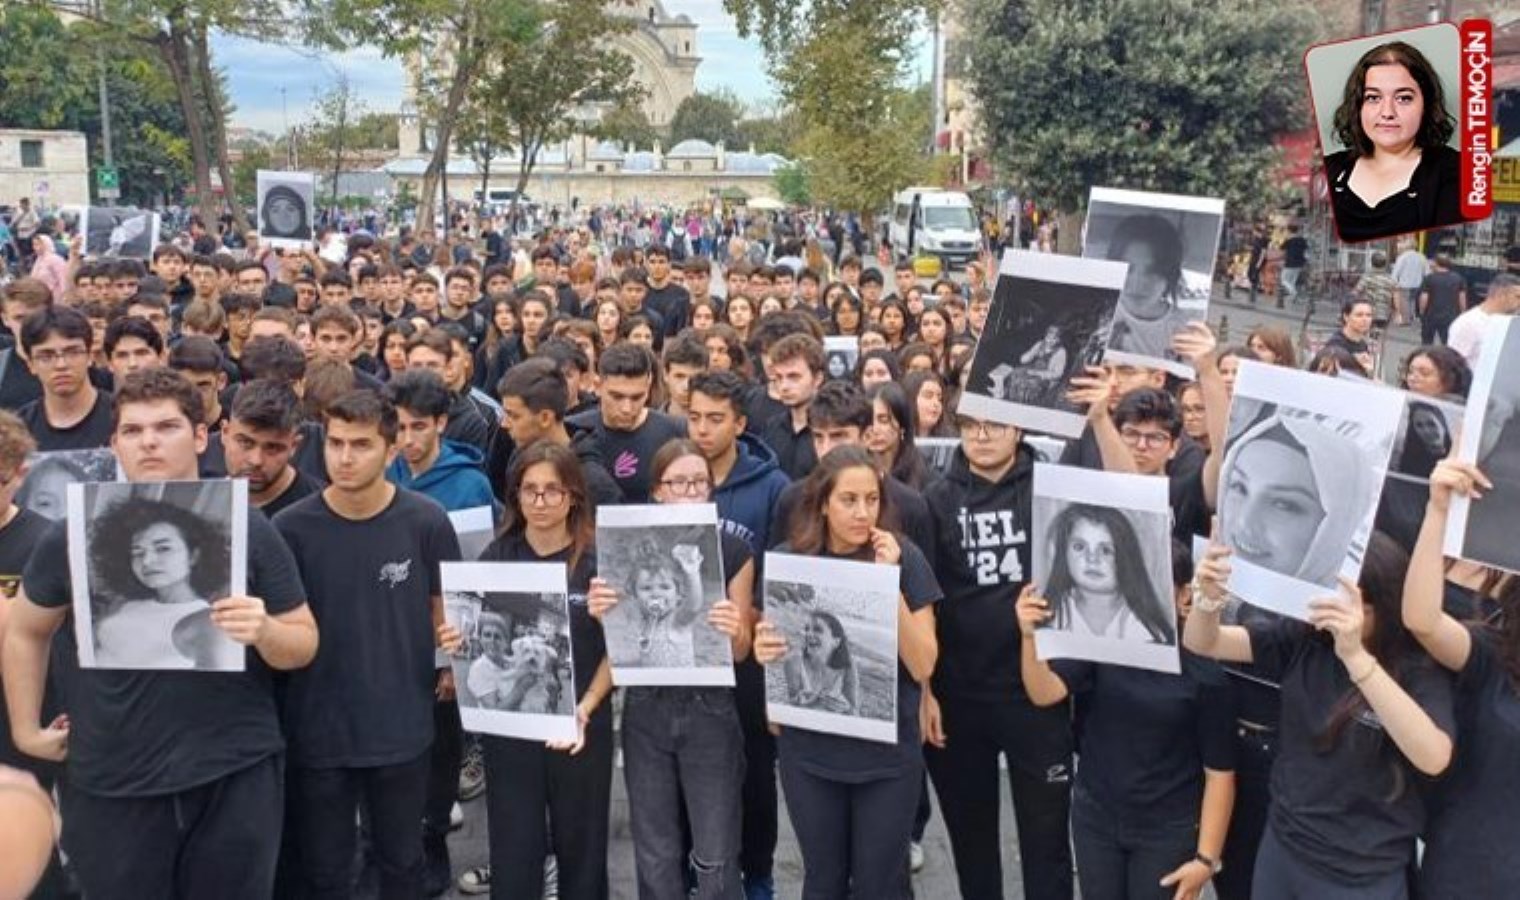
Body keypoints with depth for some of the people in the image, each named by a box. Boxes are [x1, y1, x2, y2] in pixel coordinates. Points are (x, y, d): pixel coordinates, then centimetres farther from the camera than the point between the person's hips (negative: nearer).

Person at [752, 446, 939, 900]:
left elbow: (922, 666, -13)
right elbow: (771, 645, 8)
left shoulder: (906, 559, -9)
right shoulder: (789, 559, -4)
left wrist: (890, 583, -22)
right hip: (809, 752, 2)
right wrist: (764, 651, -16)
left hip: (887, 753, -1)